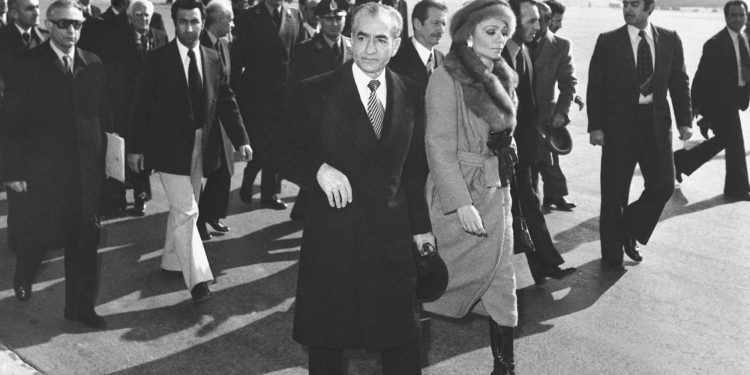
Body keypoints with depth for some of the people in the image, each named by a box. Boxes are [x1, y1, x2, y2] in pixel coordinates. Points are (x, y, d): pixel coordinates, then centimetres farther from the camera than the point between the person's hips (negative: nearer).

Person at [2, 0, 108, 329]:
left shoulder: (93, 64, 5)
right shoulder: (29, 65, -6)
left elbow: (101, 115, 7)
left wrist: (103, 160, 2)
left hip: (87, 169, 3)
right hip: (41, 170, -3)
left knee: (84, 241, 5)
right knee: (36, 235, 11)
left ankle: (80, 306, 19)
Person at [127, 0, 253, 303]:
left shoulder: (213, 59, 5)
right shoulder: (157, 60, -7)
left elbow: (227, 102, 5)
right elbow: (141, 105, -5)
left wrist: (240, 139, -5)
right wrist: (136, 147, -6)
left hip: (201, 147, 5)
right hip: (170, 148, -5)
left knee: (182, 209, 17)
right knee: (186, 211, -9)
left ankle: (172, 261, 34)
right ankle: (197, 278, -5)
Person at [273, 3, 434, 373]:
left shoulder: (410, 95, 4)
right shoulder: (313, 92, -7)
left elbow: (414, 168, 11)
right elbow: (284, 152, -2)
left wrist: (421, 225, 11)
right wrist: (318, 168, -22)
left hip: (393, 237, 2)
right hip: (331, 237, -2)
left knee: (402, 342, 10)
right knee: (325, 341, 13)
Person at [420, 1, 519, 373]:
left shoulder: (502, 78, 8)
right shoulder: (446, 78, -14)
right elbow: (439, 145, -17)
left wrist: (505, 182, 9)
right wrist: (461, 202, -22)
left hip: (497, 189, 7)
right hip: (459, 192, -7)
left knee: (500, 280, 8)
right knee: (465, 273, 3)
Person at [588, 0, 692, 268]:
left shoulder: (670, 40, 6)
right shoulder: (608, 42, -1)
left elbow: (679, 82, 10)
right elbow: (595, 86, -3)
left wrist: (684, 120, 1)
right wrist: (595, 126, -10)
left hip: (656, 124, 2)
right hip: (618, 125, -2)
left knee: (663, 185, -3)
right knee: (614, 193, 3)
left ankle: (631, 231, 23)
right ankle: (612, 254, 18)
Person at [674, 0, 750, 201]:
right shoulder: (715, 43, -16)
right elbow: (702, 75, -15)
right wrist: (695, 104, -15)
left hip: (732, 99, 8)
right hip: (718, 100, -8)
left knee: (722, 140, 17)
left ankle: (680, 161, 30)